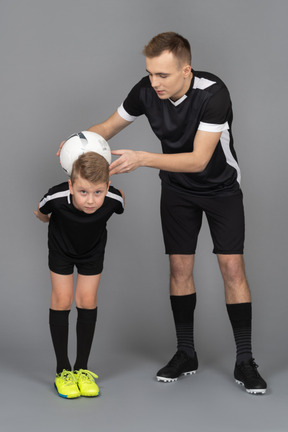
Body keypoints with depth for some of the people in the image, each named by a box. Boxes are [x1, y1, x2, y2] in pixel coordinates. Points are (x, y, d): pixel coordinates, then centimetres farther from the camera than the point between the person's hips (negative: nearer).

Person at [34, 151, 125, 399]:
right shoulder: (56, 198, -40)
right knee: (62, 302, -2)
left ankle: (82, 368, 13)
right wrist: (46, 218, 6)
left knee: (87, 302, 0)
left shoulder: (114, 199, -37)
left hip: (93, 251, 1)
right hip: (61, 248, -1)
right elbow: (41, 213, -14)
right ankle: (63, 370, 10)